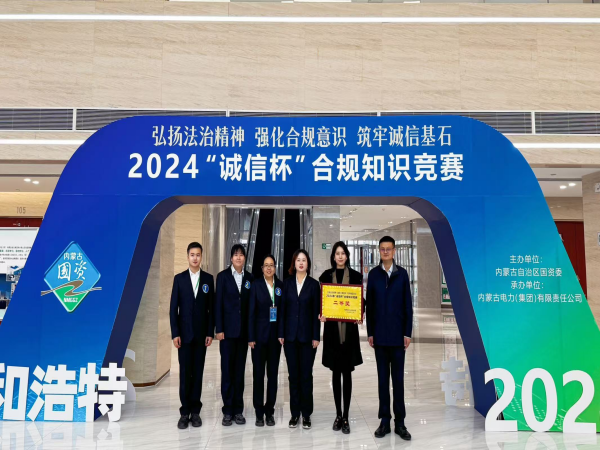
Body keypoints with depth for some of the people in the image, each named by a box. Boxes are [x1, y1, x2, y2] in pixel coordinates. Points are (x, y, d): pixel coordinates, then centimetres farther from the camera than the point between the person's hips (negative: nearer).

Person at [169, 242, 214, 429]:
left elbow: (211, 308, 2)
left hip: (201, 333, 1)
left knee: (198, 372, 6)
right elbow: (173, 308, -1)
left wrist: (210, 333, -3)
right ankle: (185, 412, 12)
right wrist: (175, 333, -7)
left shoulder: (208, 278, 2)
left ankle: (195, 411, 15)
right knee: (185, 372, 2)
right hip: (184, 333, 0)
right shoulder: (179, 278, 1)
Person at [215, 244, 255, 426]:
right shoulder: (223, 276, -1)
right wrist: (219, 329, -9)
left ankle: (238, 410, 16)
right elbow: (218, 303, -4)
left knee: (240, 370, 8)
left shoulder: (250, 278, 7)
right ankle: (228, 410, 11)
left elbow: (251, 304, 7)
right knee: (227, 369, 1)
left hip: (244, 330, 3)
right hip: (228, 329, -2)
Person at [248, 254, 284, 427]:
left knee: (273, 374, 8)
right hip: (260, 334, -2)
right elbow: (251, 312, -4)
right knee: (258, 374, 4)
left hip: (275, 335, 2)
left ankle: (270, 412, 19)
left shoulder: (281, 286, 3)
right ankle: (259, 412, 15)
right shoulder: (256, 285, -2)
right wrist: (251, 337, -8)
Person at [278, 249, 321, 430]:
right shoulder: (287, 283, 5)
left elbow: (316, 312, -2)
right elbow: (283, 309, 4)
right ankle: (295, 412, 18)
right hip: (290, 334, 2)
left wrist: (316, 336, -7)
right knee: (293, 374, 8)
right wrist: (281, 333, 0)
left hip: (307, 335, -2)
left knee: (306, 375, 3)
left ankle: (306, 413, 15)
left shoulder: (314, 284, 0)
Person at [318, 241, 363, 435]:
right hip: (332, 329, 1)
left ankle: (346, 417, 11)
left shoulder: (356, 276, 1)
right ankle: (338, 414, 21)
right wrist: (320, 314, -14)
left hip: (349, 329, -1)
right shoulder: (326, 275, 3)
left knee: (347, 373, 3)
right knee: (335, 373, 10)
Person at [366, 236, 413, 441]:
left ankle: (400, 422, 15)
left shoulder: (402, 274, 1)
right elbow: (369, 306, 3)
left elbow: (408, 305, 1)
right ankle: (385, 421, 17)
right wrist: (370, 333, 1)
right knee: (383, 378, 8)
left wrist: (408, 333, -3)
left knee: (398, 379, 6)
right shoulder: (373, 274, 3)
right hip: (380, 335, 1)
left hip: (398, 334, -1)